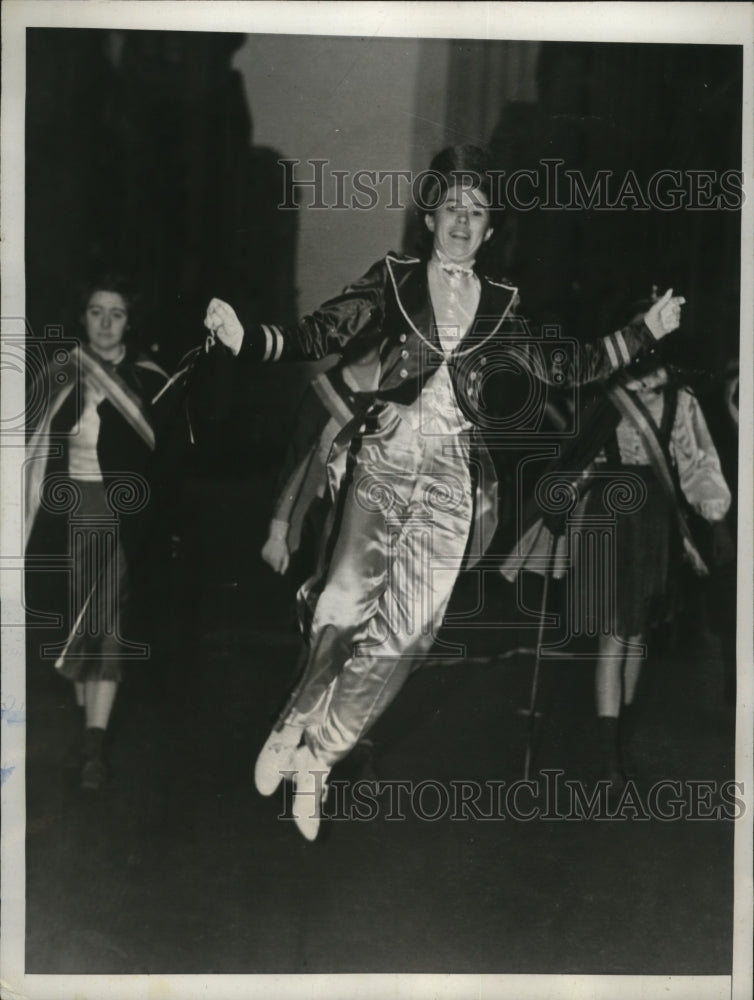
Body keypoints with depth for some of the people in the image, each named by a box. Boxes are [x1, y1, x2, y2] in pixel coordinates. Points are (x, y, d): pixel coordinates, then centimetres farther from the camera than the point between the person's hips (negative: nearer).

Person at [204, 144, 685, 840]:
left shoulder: (503, 305, 11)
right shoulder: (392, 280, 6)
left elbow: (566, 369, 15)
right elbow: (320, 336, -3)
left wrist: (647, 332, 12)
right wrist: (244, 337, -19)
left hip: (454, 477, 1)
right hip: (385, 461, -1)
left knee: (405, 629, -9)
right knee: (347, 602, -15)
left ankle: (311, 747, 5)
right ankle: (305, 740, 5)